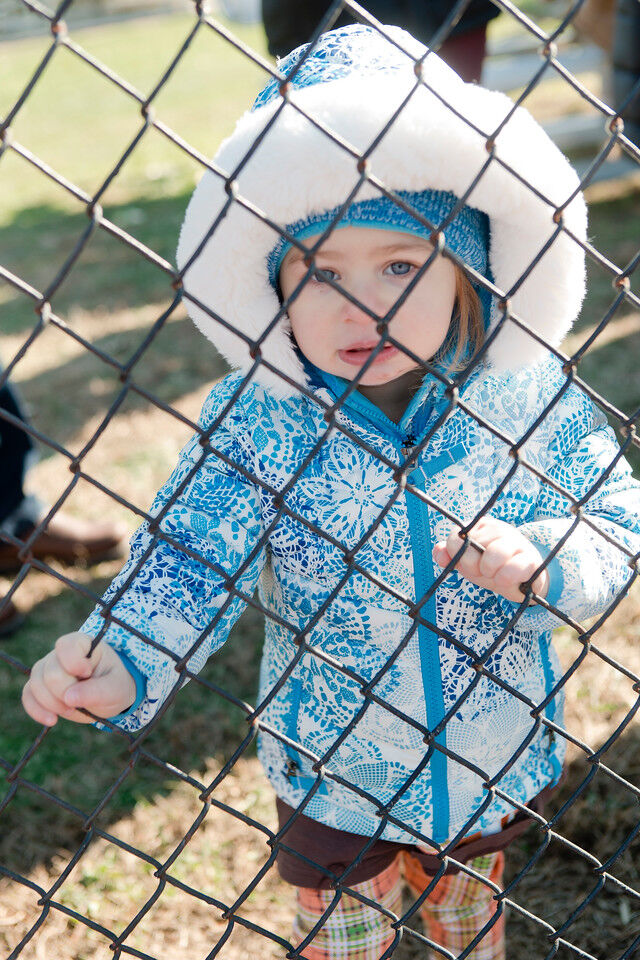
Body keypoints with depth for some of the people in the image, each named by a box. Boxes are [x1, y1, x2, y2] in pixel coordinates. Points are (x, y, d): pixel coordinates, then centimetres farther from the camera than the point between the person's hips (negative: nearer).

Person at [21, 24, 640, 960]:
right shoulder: (255, 420, -21)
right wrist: (125, 659, -39)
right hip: (332, 774, -1)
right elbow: (190, 553, -21)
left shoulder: (529, 394, -17)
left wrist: (543, 561, -30)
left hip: (493, 760, 1)